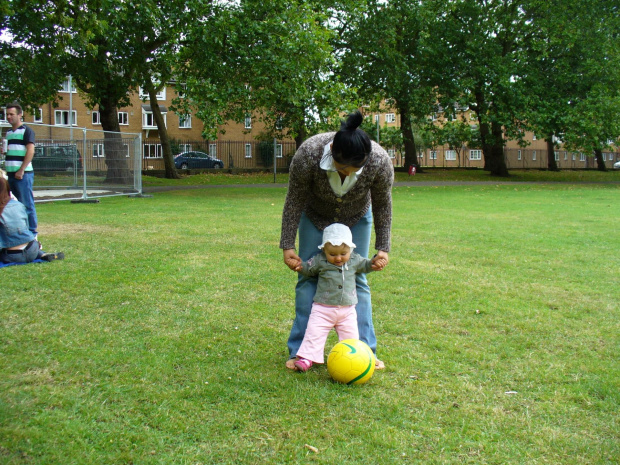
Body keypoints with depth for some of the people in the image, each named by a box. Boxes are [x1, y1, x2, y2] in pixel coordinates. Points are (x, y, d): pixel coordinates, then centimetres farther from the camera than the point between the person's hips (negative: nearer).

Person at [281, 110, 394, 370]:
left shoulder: (380, 162, -34)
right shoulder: (307, 155, -38)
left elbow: (382, 205, -16)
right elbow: (294, 201, -22)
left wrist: (383, 248, -13)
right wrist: (287, 245, -18)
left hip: (357, 220, 1)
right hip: (315, 217, 0)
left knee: (356, 280, -2)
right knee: (309, 278, -1)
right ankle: (300, 352, 7)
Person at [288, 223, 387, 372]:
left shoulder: (355, 260, 2)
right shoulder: (320, 260, -7)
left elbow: (365, 265, 19)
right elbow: (308, 269, 5)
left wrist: (375, 262, 1)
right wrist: (300, 266, -16)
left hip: (348, 310, 2)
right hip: (323, 309, -2)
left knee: (351, 337, 6)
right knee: (314, 333, -9)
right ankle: (307, 358, -1)